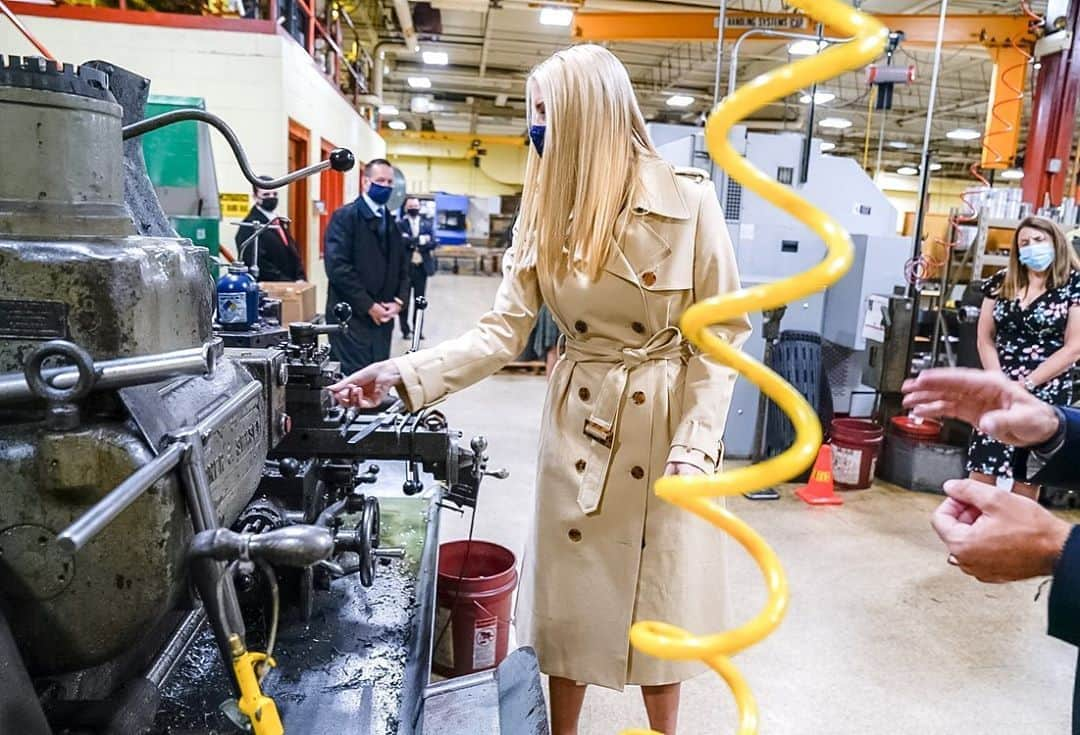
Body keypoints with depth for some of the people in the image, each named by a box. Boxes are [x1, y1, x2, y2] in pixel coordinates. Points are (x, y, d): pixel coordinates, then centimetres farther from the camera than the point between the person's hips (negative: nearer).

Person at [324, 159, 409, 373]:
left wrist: (398, 301, -2)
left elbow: (402, 268, 17)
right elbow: (337, 267, -14)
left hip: (382, 317, 6)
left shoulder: (392, 223, 17)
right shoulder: (344, 217, -5)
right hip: (351, 316, -6)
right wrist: (369, 306, -14)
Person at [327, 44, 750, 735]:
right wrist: (405, 373, -15)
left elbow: (723, 330, -7)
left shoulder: (689, 199, -11)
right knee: (569, 598, 12)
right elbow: (502, 334, -5)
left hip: (668, 426, -3)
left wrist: (696, 439, -15)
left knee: (660, 598, 12)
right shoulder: (545, 213, 0)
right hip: (578, 422, 3)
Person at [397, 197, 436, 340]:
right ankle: (405, 329, 12)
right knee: (404, 299, 3)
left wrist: (412, 243, -14)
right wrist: (420, 240, -17)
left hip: (422, 266, 3)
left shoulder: (427, 224, 9)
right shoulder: (400, 224, -1)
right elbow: (401, 241, -16)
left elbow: (432, 243, -3)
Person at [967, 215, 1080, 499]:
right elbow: (985, 339, 7)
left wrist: (1024, 385, -11)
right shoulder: (1001, 282, 7)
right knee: (980, 478, 2)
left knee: (1026, 481, 4)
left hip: (1045, 396, -3)